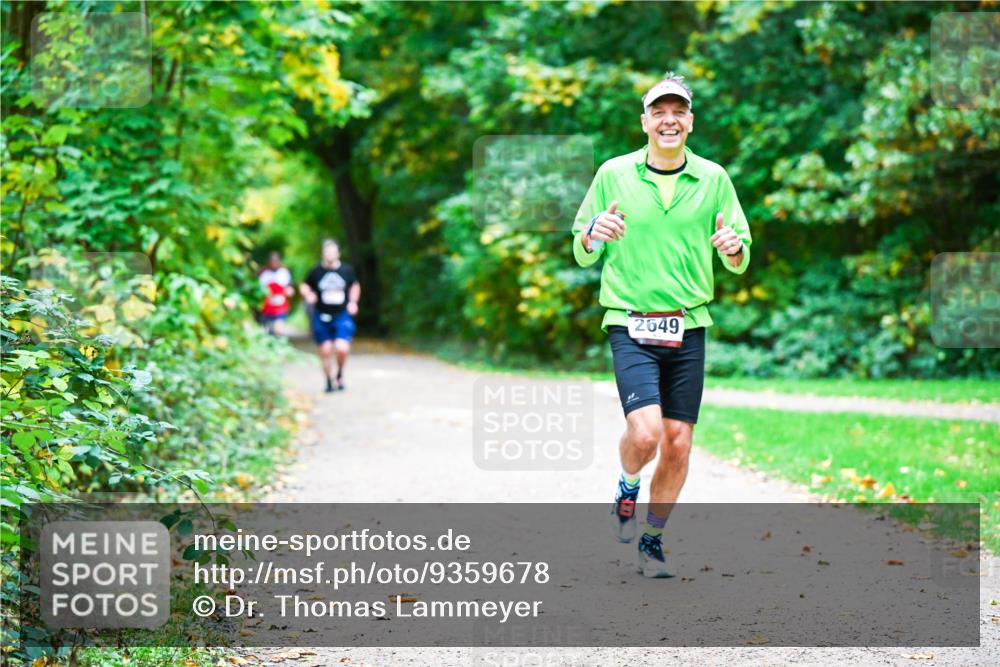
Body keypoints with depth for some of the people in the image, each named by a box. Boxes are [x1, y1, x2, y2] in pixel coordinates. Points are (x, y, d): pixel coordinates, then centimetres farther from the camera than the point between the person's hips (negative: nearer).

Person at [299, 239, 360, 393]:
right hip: (322, 317, 0)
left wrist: (353, 301, 6)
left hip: (342, 315, 0)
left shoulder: (347, 270, 2)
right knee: (326, 350, 3)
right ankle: (329, 381, 22)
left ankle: (340, 374, 13)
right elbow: (304, 286, 11)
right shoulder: (316, 271, -2)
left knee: (342, 348, -16)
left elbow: (355, 286, 20)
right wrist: (308, 295, -9)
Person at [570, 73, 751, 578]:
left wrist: (733, 248, -13)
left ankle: (652, 542, 21)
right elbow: (582, 254, 7)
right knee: (644, 433, -19)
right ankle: (627, 488, 15)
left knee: (678, 444, 2)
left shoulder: (713, 179, 6)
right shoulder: (613, 174, 2)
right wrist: (595, 233, -15)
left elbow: (739, 261, 10)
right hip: (630, 326, -2)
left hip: (688, 328, 2)